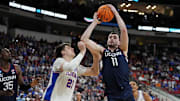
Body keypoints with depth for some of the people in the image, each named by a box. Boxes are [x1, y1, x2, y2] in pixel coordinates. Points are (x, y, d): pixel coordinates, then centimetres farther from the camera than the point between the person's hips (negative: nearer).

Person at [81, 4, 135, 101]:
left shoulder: (122, 50, 13)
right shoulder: (102, 51, 13)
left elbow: (124, 30, 0)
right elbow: (84, 39, 3)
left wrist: (115, 12, 5)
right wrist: (95, 22, 10)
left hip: (127, 93, 1)